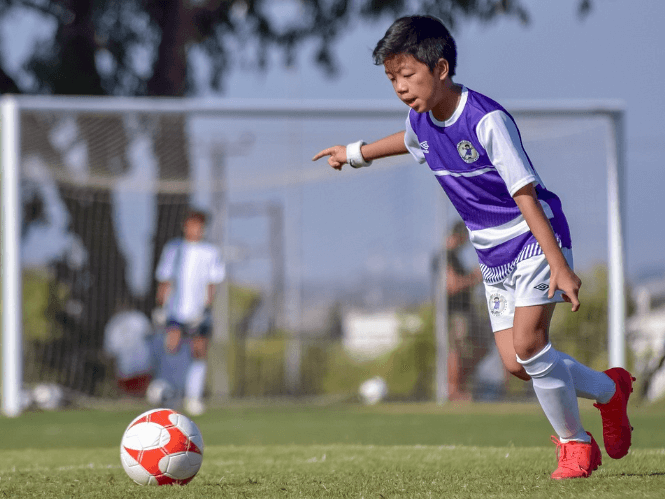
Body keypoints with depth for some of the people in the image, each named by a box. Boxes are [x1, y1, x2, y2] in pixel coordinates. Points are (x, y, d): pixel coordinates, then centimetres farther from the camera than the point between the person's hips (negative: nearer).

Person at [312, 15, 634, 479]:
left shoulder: (487, 120, -26)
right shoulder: (421, 120, -3)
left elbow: (525, 194, -27)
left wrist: (559, 265, -30)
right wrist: (355, 153, 39)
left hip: (534, 237, -7)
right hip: (493, 252, 7)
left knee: (527, 342, -20)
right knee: (515, 363, -2)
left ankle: (574, 441, 0)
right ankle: (610, 390, 21)